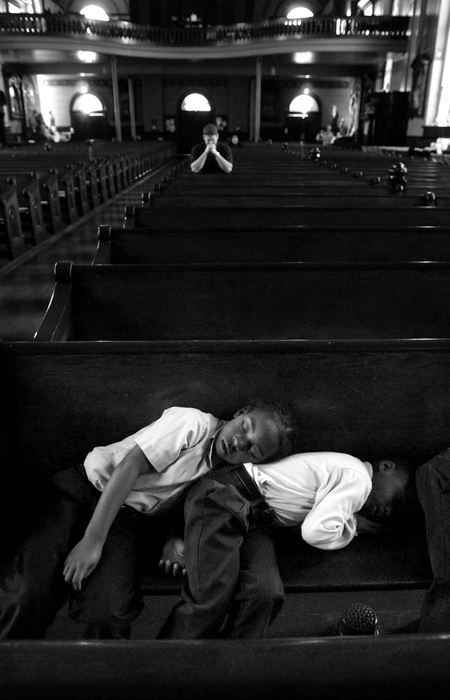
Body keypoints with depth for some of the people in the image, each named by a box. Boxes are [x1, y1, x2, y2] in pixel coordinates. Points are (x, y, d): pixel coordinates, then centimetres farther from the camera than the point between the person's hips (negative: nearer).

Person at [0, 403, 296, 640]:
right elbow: (130, 468, -20)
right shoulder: (194, 423, -17)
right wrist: (92, 540, -22)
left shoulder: (227, 475, 2)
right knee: (30, 594, -19)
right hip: (86, 488, -3)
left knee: (111, 611, -22)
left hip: (127, 517, 4)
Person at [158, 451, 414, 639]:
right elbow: (315, 531, -18)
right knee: (211, 600, -15)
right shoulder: (358, 479, -9)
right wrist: (351, 526, 1)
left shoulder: (344, 468, 21)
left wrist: (352, 521, 8)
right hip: (220, 498, -10)